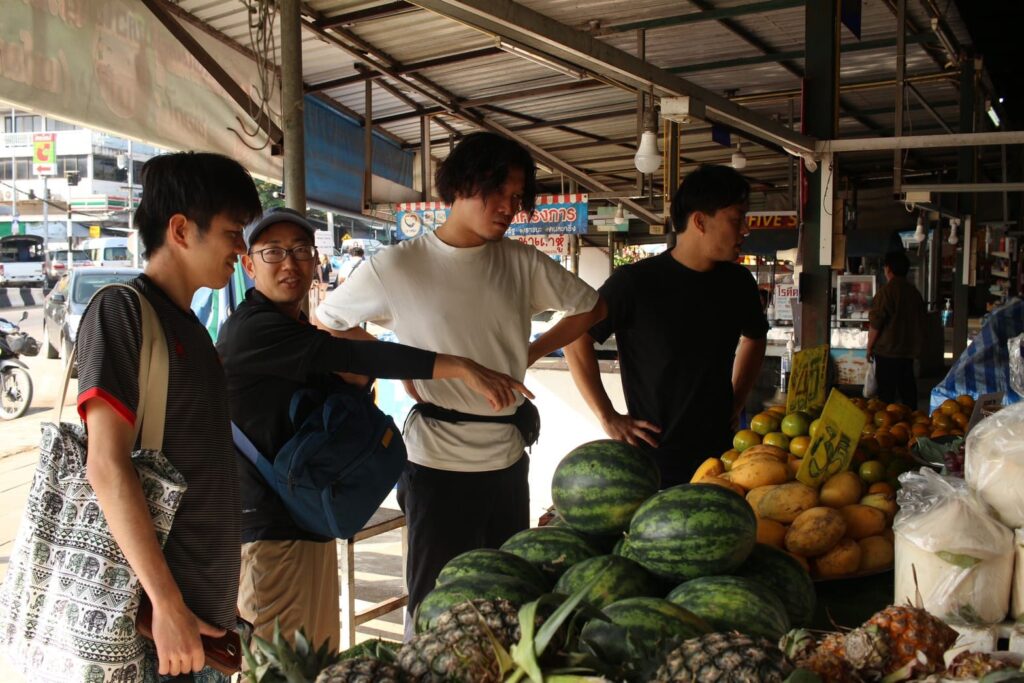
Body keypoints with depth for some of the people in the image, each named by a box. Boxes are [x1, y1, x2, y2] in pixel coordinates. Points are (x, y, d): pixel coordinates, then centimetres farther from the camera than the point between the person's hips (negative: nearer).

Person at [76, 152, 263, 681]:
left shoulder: (190, 326, 13)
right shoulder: (121, 309, -12)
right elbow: (108, 466, -20)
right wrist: (167, 604, -22)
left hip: (208, 604, 8)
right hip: (156, 611, -7)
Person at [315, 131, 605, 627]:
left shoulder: (523, 264, 1)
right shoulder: (396, 268, -7)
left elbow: (592, 308, 14)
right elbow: (327, 323, 6)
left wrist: (529, 355, 7)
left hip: (508, 458, 4)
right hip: (438, 461, -4)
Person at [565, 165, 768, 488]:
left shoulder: (738, 282, 4)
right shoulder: (635, 282, -13)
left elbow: (754, 338, 23)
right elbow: (575, 338, -8)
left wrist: (736, 403, 13)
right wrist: (608, 418, -9)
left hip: (719, 452, 5)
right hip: (652, 455, -5)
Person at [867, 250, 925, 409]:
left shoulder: (886, 291, -13)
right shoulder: (915, 292, 8)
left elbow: (875, 324, -13)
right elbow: (921, 322, 18)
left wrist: (869, 347, -3)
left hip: (888, 350, -7)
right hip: (909, 349, 7)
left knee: (886, 391, -3)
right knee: (908, 389, 12)